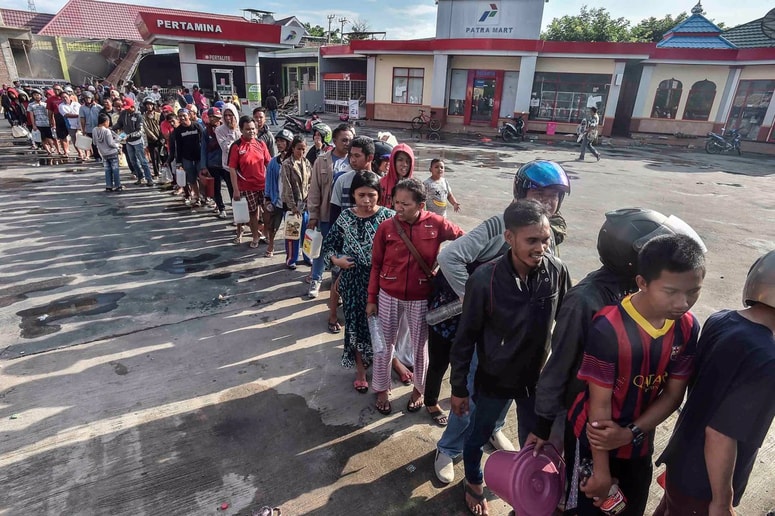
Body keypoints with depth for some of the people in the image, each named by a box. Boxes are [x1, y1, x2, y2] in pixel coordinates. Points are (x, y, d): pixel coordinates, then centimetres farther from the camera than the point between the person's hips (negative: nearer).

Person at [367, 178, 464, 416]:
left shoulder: (435, 224, -13)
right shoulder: (386, 227, -11)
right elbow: (376, 265, -2)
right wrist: (372, 298, 0)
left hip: (421, 298, 0)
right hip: (389, 296, 1)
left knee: (420, 346, 16)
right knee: (385, 344, 14)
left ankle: (419, 389, 40)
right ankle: (382, 389, 37)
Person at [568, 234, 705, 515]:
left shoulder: (688, 328, -11)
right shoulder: (608, 328, -30)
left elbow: (674, 394, -5)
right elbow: (599, 403, -23)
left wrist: (630, 433, -18)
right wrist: (601, 470, -15)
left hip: (640, 442, 5)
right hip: (596, 440, -5)